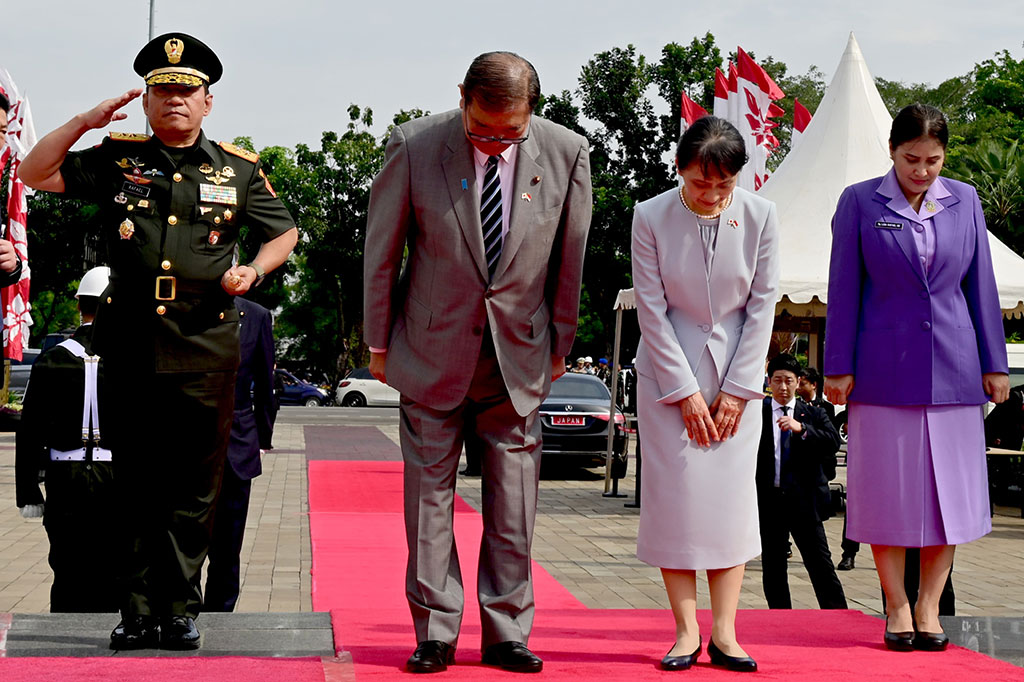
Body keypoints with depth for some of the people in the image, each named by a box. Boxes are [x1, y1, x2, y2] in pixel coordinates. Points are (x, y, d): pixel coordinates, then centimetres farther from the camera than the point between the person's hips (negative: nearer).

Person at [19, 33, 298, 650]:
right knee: (138, 486, 6)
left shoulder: (238, 170, 8)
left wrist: (254, 270, -1)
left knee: (195, 489, 3)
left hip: (206, 350, 0)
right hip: (131, 348, 1)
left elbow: (284, 232, 18)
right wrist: (85, 122, -1)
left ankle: (182, 610, 12)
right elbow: (35, 175, 9)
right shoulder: (115, 159, 8)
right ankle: (140, 610, 12)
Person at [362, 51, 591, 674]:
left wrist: (560, 345, 9)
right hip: (433, 352, -1)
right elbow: (382, 250, -1)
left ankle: (507, 634, 15)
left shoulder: (567, 153, -8)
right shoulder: (414, 146, -11)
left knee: (514, 499, 4)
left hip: (521, 354, 1)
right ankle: (436, 634, 13)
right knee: (428, 493, 3)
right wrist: (379, 342, 4)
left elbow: (571, 258, 4)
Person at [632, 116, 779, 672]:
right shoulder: (651, 217, -11)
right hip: (669, 370, -1)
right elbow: (652, 309, -9)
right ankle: (686, 631, 1)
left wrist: (736, 388, -7)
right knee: (674, 492, -5)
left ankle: (724, 632, 1)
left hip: (736, 373, 1)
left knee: (732, 492, -2)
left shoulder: (760, 215, -8)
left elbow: (763, 303, -3)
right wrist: (685, 391, -11)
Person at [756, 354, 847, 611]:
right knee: (772, 569, 8)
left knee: (820, 563, -1)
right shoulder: (757, 412, 7)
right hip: (769, 500, 1)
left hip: (804, 500, -1)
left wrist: (801, 428, -21)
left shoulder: (813, 414, 8)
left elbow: (834, 442, -9)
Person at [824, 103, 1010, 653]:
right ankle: (897, 607, 12)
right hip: (884, 369, -2)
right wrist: (838, 367, -2)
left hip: (952, 368, 3)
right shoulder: (859, 202, 0)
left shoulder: (964, 201, 7)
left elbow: (981, 285, 10)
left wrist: (993, 363, 8)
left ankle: (929, 607, 14)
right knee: (887, 489, 1)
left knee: (950, 489, 3)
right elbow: (844, 289, 1)